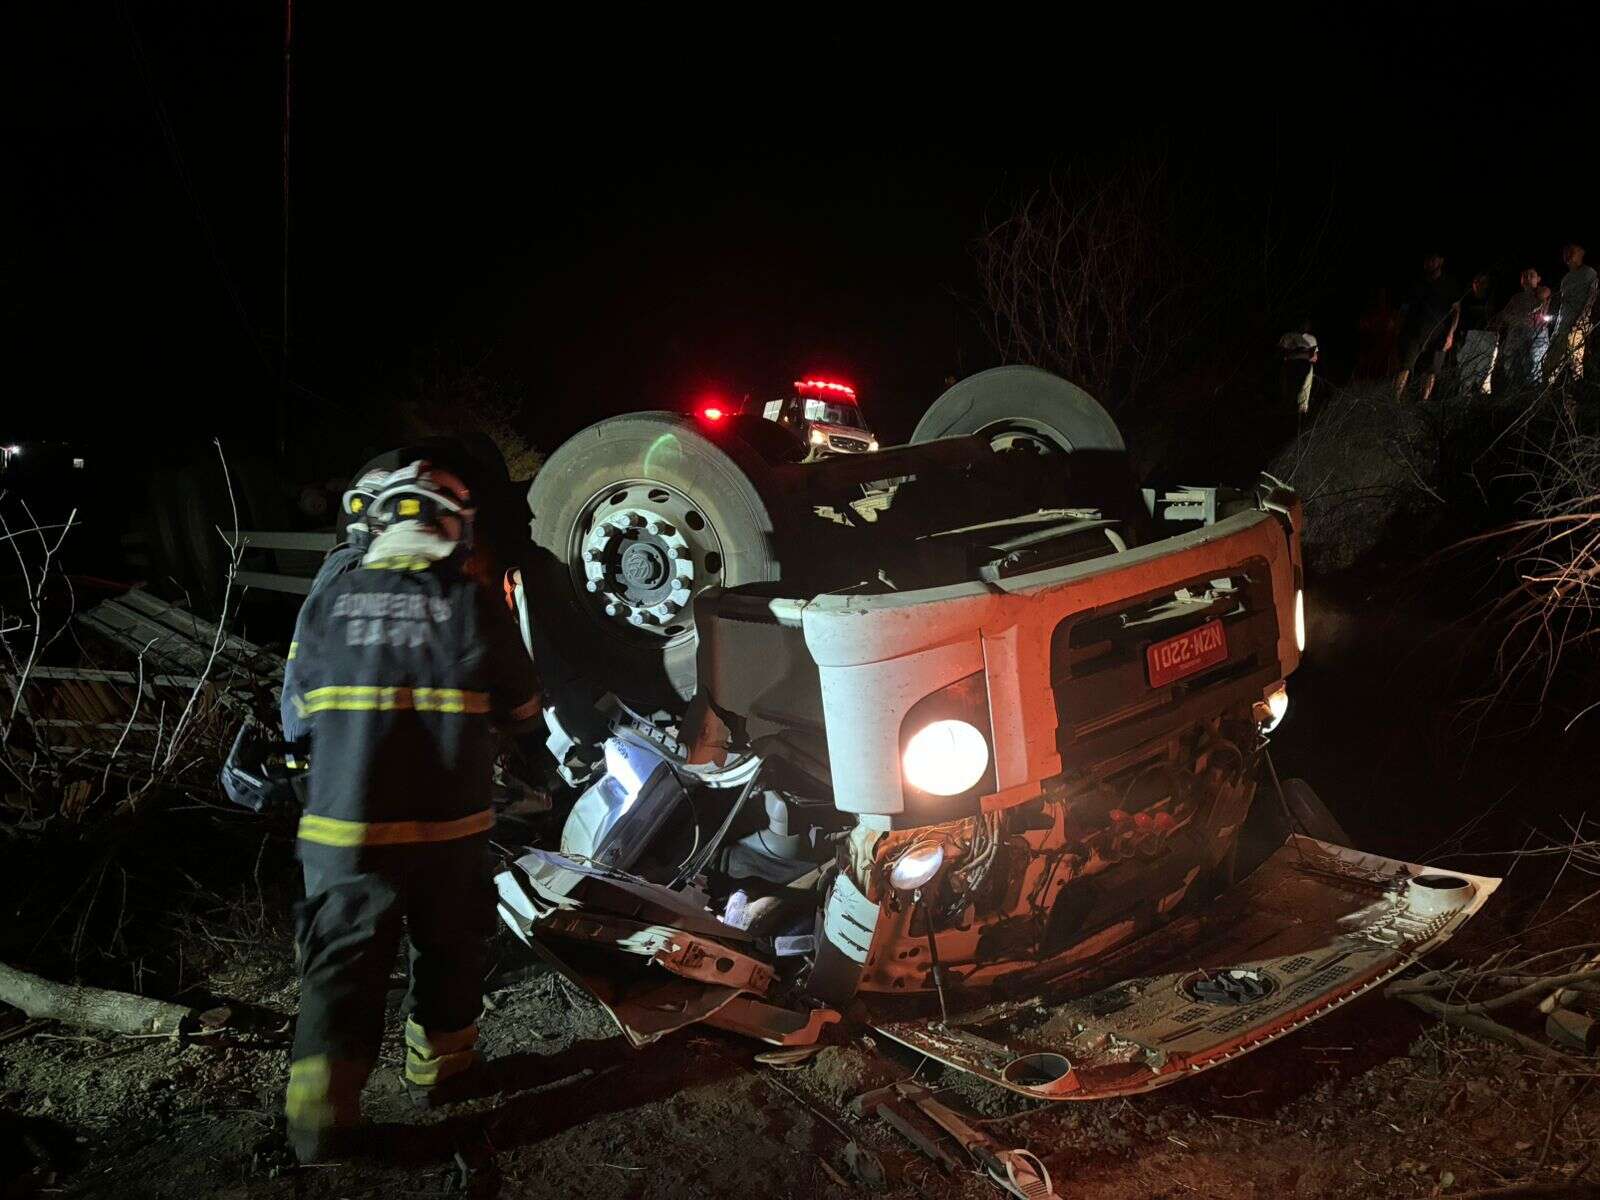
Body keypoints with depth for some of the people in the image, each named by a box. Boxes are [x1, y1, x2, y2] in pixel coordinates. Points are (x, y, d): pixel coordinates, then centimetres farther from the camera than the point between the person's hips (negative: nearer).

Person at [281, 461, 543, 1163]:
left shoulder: (324, 606, -2)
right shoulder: (477, 608, -8)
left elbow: (302, 710, 9)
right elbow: (522, 712, 3)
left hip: (344, 833, 1)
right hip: (449, 832, -1)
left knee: (341, 969, 10)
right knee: (447, 953, 20)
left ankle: (321, 1117, 9)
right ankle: (437, 1070, 35)